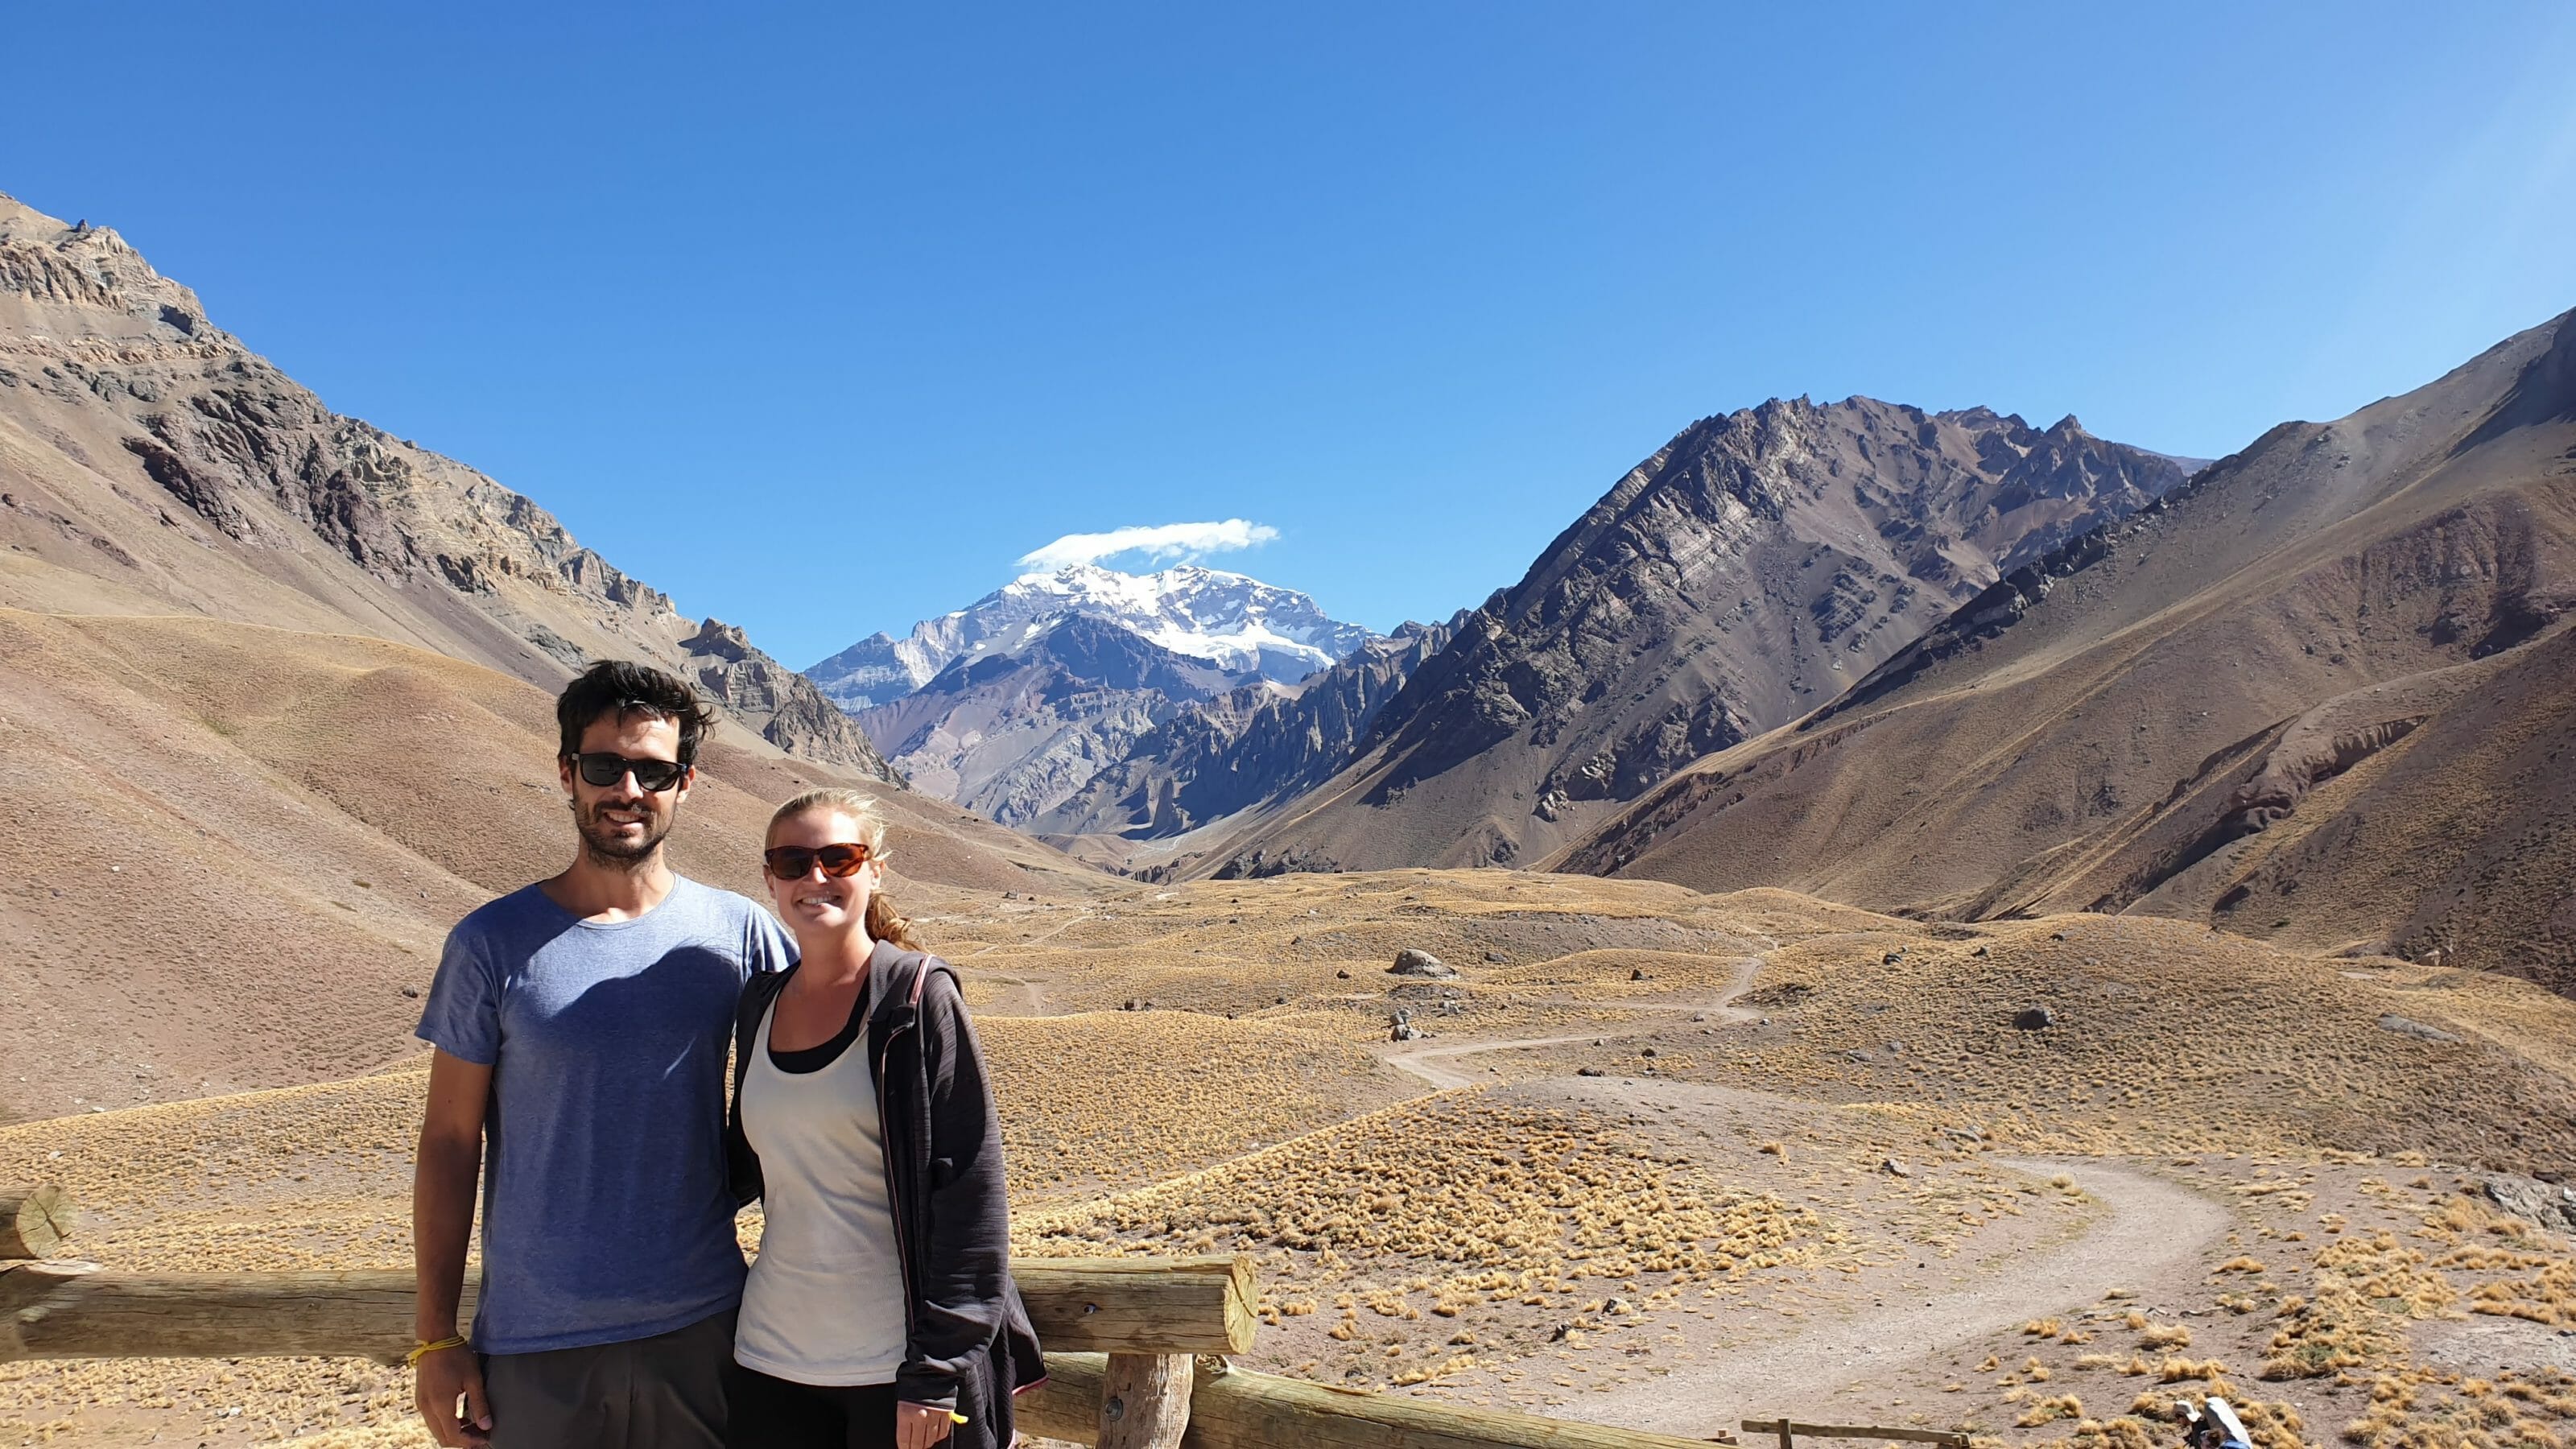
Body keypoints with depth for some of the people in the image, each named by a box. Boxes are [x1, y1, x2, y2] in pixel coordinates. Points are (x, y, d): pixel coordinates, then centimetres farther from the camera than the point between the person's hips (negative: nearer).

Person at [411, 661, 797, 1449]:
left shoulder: (737, 930, -3)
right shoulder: (492, 944, -5)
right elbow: (450, 1143, -1)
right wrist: (436, 1339, 0)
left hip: (703, 1326, 1)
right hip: (534, 1343, -1)